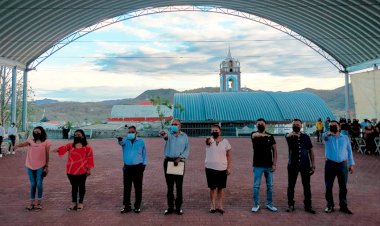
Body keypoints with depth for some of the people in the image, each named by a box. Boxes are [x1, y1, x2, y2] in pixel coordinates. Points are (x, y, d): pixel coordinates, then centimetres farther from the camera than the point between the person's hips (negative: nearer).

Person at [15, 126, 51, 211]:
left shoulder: (46, 142, -3)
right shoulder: (31, 141, 5)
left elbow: (47, 155, -1)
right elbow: (23, 144, -17)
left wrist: (47, 166, -2)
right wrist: (17, 145, -40)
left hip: (40, 166, -3)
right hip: (30, 166, 3)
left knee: (39, 184, -2)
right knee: (33, 184, 9)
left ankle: (39, 202, 14)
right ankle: (32, 202, 20)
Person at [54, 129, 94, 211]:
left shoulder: (87, 147, -2)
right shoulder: (70, 145, 7)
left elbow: (89, 158, -2)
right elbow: (64, 148, -13)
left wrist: (89, 169, -5)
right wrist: (58, 149, -36)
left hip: (82, 171, -3)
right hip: (71, 170, 3)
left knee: (81, 186, 8)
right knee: (74, 186, 13)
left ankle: (80, 203, 20)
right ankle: (74, 203, 25)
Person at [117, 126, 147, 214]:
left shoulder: (141, 141, 3)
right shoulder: (125, 140, 2)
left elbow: (144, 153, 9)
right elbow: (121, 142, -22)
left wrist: (144, 164, 1)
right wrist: (120, 139, -46)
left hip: (138, 167, -1)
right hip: (127, 167, 1)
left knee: (138, 188, 5)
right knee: (126, 188, 7)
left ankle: (137, 206, 18)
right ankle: (127, 206, 19)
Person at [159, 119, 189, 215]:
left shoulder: (184, 136, 7)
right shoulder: (169, 134, 3)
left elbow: (187, 150, 3)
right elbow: (166, 136, -23)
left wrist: (180, 158, -12)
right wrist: (163, 134, -47)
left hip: (179, 161, 0)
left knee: (179, 186, 3)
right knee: (169, 186, 8)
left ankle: (178, 207, 15)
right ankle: (170, 207, 18)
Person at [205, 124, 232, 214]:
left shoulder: (225, 141, -1)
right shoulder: (209, 140, -3)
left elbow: (229, 155, 3)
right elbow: (207, 141, -29)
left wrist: (229, 167, -2)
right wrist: (208, 140, -52)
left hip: (222, 169, 1)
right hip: (210, 168, -1)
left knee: (221, 188, 10)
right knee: (212, 188, 7)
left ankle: (220, 206, 22)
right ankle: (213, 205, 19)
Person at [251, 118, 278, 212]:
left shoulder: (270, 136, 3)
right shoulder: (254, 135, -4)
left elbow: (274, 150, 3)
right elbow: (254, 136, -30)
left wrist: (274, 164, -2)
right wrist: (262, 135, -46)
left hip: (269, 165, 3)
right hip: (258, 166, -2)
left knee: (270, 186, 11)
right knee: (256, 186, 3)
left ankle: (269, 204, 27)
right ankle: (256, 205, 17)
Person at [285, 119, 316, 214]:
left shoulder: (306, 137, 4)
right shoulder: (290, 137, -2)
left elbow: (311, 150, 8)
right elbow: (288, 136, -28)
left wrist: (312, 164, 4)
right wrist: (293, 134, -50)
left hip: (305, 165, 1)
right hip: (293, 165, -1)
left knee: (307, 186, 6)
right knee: (291, 185, 6)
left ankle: (308, 205, 18)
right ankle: (290, 205, 18)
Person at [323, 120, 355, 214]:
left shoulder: (345, 138, 8)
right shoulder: (327, 136, 1)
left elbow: (349, 151, 10)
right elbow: (325, 135, -26)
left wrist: (351, 164, 5)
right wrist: (329, 133, -49)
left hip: (343, 164, 2)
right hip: (330, 164, -1)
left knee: (343, 186, 9)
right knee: (328, 186, 4)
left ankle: (343, 206, 23)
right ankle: (330, 205, 17)